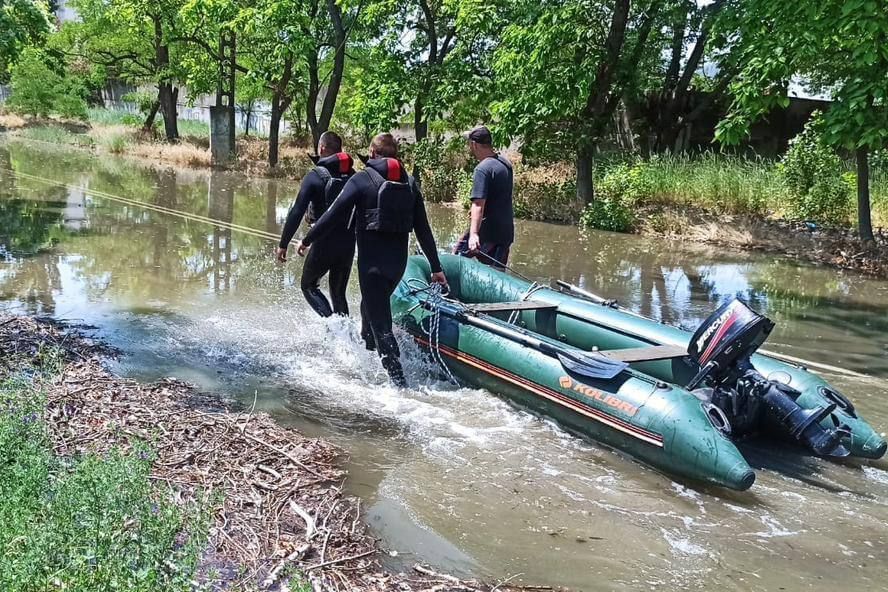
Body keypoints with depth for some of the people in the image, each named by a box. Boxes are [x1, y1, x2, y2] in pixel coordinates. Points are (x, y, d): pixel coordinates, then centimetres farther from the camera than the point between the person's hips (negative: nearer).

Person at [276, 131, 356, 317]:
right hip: (349, 244, 5)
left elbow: (297, 212, -14)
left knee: (308, 285, 14)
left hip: (324, 243, -4)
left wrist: (283, 244, -10)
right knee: (338, 293, 18)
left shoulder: (315, 176, -9)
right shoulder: (353, 176, 5)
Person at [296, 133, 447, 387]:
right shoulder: (410, 183, 7)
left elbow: (334, 215, -10)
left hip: (372, 262, -6)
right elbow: (423, 229, 7)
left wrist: (307, 240, 2)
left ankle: (399, 381, -11)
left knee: (380, 323, -4)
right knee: (373, 305, 28)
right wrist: (436, 267, 11)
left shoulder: (362, 180, -7)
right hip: (399, 261, 6)